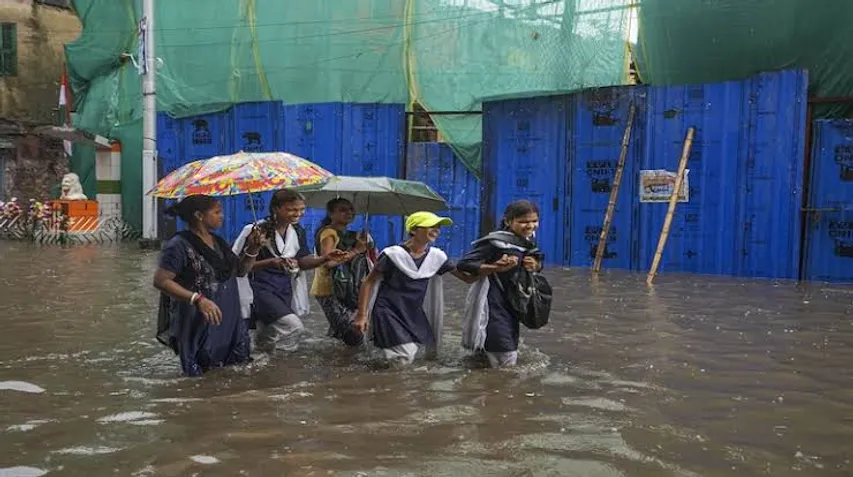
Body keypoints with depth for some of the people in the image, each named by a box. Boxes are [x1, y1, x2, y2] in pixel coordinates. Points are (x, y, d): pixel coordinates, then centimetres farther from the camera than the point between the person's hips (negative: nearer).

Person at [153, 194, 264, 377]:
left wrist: (252, 249, 2)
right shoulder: (179, 245, -13)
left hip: (229, 322, 8)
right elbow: (160, 280, -19)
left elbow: (240, 270, 21)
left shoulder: (219, 242, 12)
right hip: (197, 326, -7)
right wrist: (197, 299, -26)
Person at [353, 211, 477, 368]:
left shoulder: (437, 256, -4)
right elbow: (369, 283, -9)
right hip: (388, 311, -6)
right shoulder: (393, 254, -17)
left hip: (413, 313, 6)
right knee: (403, 359, -18)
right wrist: (361, 315, -11)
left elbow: (467, 277, 1)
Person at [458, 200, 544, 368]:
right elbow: (464, 264, -21)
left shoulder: (529, 241, 3)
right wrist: (496, 268, -27)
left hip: (512, 302, 8)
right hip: (491, 303, -8)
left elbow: (538, 262, 19)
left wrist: (536, 265, -5)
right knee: (507, 360, -8)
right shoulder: (496, 242, -19)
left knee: (511, 353, 19)